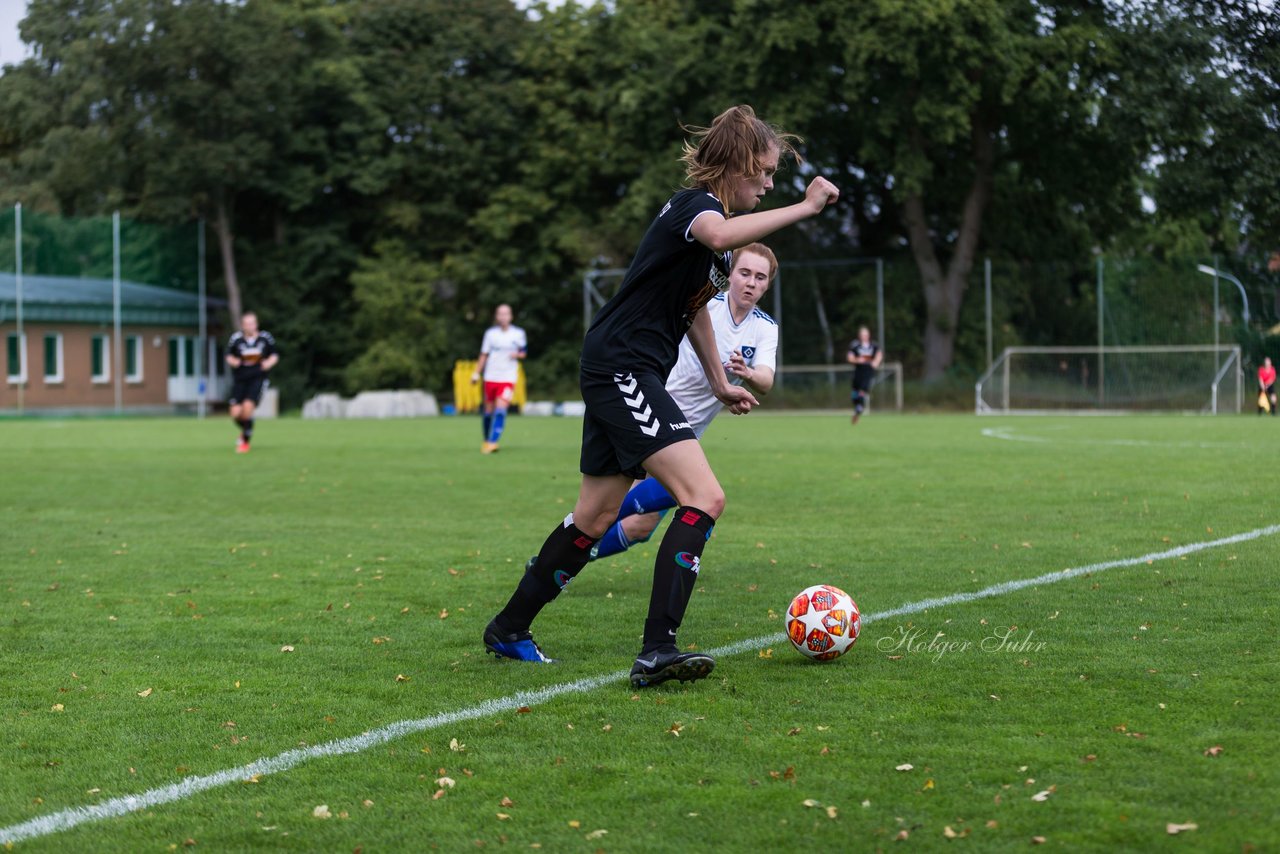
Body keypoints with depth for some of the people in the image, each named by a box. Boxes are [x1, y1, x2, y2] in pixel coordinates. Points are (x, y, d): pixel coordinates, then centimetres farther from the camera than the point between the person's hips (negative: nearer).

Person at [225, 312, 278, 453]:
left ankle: (245, 441, 1)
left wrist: (269, 362, -9)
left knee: (248, 406, -19)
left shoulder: (265, 337, -2)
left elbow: (275, 355, 11)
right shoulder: (236, 338, -2)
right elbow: (229, 355, 12)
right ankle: (245, 430, 32)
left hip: (258, 378, -2)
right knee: (236, 413, -5)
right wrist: (232, 360, -9)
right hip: (239, 379, 2)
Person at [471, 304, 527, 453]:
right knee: (489, 411, 7)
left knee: (501, 409, -17)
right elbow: (484, 355, 11)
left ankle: (493, 442, -20)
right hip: (491, 377, 2)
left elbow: (523, 352, 13)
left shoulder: (518, 333, 3)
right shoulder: (490, 333, 4)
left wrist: (517, 354, -9)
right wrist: (477, 373, 8)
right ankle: (487, 440, 25)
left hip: (508, 379, -2)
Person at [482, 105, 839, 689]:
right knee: (704, 497, -21)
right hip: (621, 366, -11)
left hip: (628, 376, 11)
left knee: (597, 514, 17)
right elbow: (719, 235, -40)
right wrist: (804, 208, -35)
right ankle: (657, 650, -26)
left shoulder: (707, 210, 19)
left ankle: (509, 630, 30)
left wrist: (720, 383, 31)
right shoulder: (696, 203, -13)